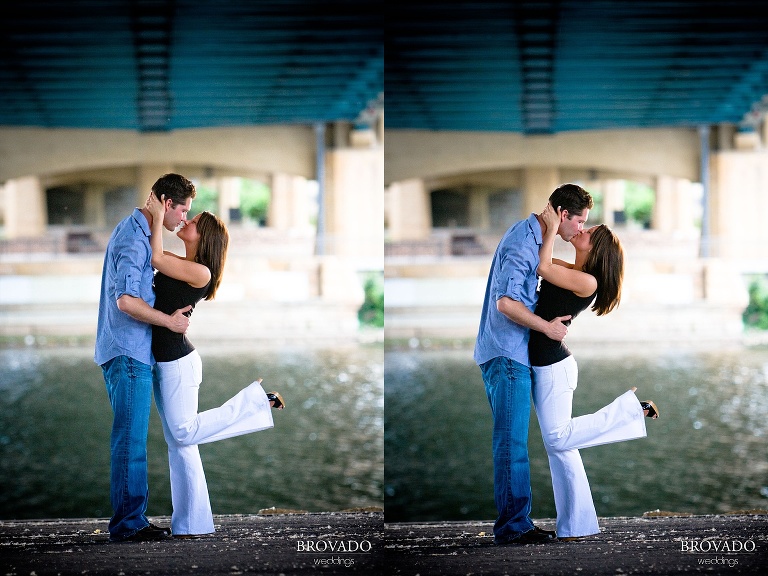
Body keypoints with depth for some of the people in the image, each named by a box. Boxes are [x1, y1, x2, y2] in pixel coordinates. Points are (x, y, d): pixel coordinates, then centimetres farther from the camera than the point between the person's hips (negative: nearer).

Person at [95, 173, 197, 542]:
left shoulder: (132, 231, 17)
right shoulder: (134, 240, -16)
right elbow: (126, 301, -26)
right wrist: (169, 321, -15)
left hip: (132, 352, 11)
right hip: (129, 353, -11)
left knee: (132, 439, 12)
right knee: (130, 439, -8)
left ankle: (131, 518, 16)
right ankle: (127, 523, -6)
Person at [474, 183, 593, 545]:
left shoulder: (529, 235, 15)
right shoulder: (522, 243, -18)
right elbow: (506, 303, -26)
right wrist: (548, 327, -16)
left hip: (512, 353, 10)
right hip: (507, 354, -10)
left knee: (513, 441, 11)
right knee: (512, 442, -8)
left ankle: (517, 522, 16)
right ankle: (512, 527, -5)